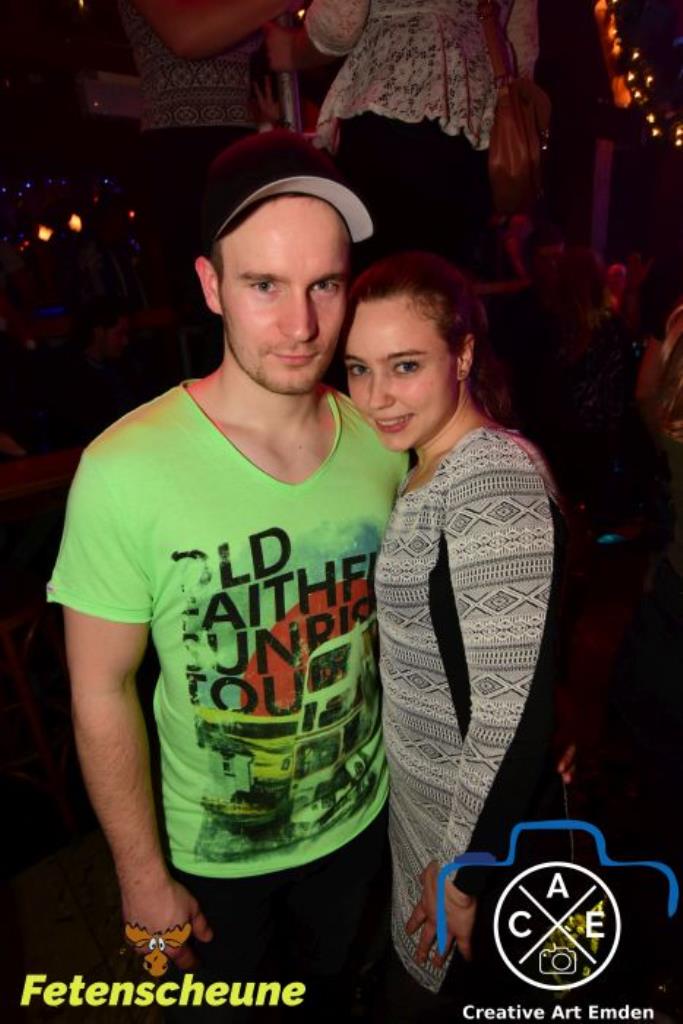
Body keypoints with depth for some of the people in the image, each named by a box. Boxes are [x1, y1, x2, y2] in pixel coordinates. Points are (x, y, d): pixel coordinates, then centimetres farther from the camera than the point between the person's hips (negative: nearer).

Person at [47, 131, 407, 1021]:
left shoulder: (381, 442, -14)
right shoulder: (126, 471, -28)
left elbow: (385, 620, -1)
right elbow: (101, 692, -18)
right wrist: (142, 873, -8)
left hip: (359, 815, 3)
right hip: (213, 851, -3)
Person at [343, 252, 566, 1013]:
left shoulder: (495, 477, -28)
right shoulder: (435, 468, 2)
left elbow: (515, 709, -27)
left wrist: (465, 871, -17)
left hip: (475, 815, -8)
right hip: (419, 791, 8)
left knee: (429, 995, 19)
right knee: (417, 984, 30)